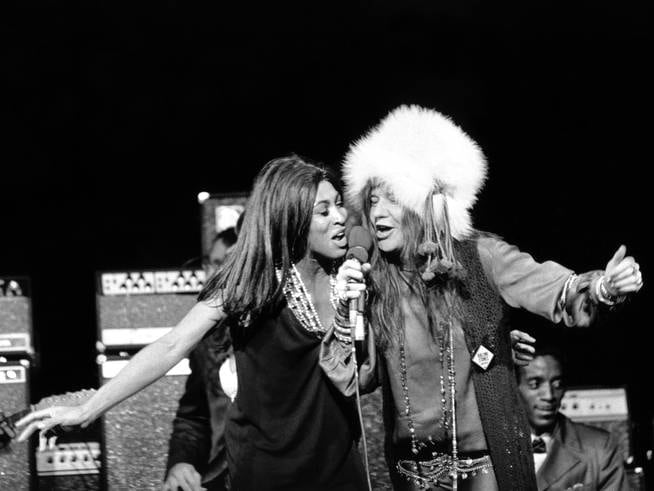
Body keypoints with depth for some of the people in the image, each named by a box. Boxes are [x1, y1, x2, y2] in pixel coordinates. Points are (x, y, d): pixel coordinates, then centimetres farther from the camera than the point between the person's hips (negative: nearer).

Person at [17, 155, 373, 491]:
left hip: (336, 457, 4)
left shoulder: (343, 276, -4)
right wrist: (87, 411, -32)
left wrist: (348, 313, -18)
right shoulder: (250, 284, -16)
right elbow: (171, 347, -24)